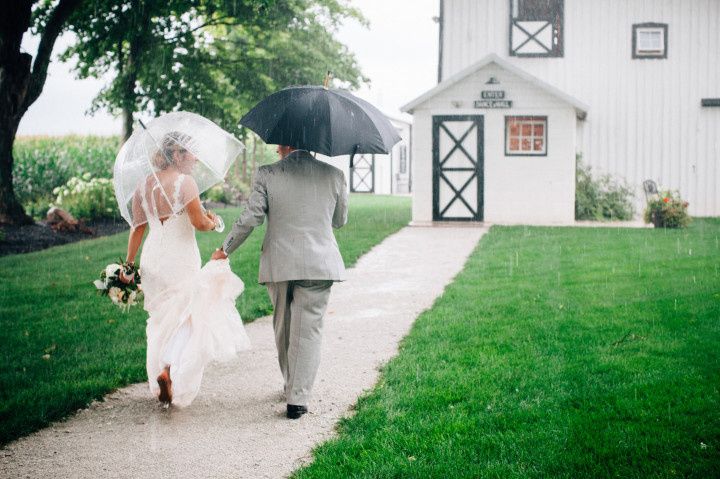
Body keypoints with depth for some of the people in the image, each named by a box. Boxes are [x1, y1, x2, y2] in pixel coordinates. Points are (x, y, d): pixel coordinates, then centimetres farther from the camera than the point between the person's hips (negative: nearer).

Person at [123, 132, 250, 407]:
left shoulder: (144, 185, 6)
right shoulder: (185, 182, -14)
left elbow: (137, 227, 8)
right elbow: (200, 222, -19)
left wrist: (128, 264, 12)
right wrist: (213, 222, 3)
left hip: (152, 259, 6)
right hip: (181, 260, -6)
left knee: (163, 319, 18)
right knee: (187, 317, 4)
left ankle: (158, 378, 24)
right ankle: (169, 370, -16)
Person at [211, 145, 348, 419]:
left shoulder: (267, 175, -5)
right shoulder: (334, 175, 1)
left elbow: (250, 218, -7)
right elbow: (340, 220, 12)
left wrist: (225, 249, 7)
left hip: (278, 264, 0)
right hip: (319, 264, 0)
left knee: (283, 326, 19)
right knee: (307, 330, 2)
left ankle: (292, 384, 32)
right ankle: (297, 399, 0)